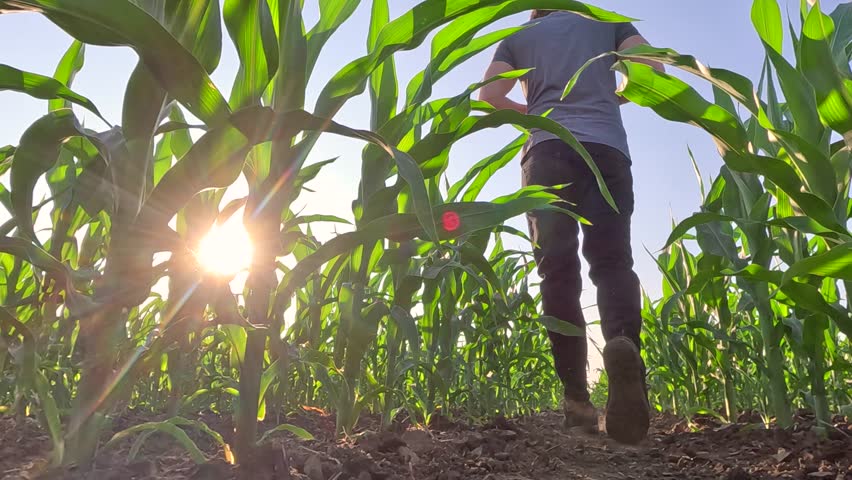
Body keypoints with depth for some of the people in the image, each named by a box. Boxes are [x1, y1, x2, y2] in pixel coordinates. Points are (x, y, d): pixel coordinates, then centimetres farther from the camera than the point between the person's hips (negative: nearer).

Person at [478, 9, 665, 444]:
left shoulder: (519, 35, 24)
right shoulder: (607, 21, 25)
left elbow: (488, 96, 11)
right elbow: (653, 69, 11)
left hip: (548, 150, 0)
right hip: (607, 148, 1)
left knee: (558, 270, -3)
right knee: (612, 260, -4)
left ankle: (577, 395, -10)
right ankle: (623, 341, -35)